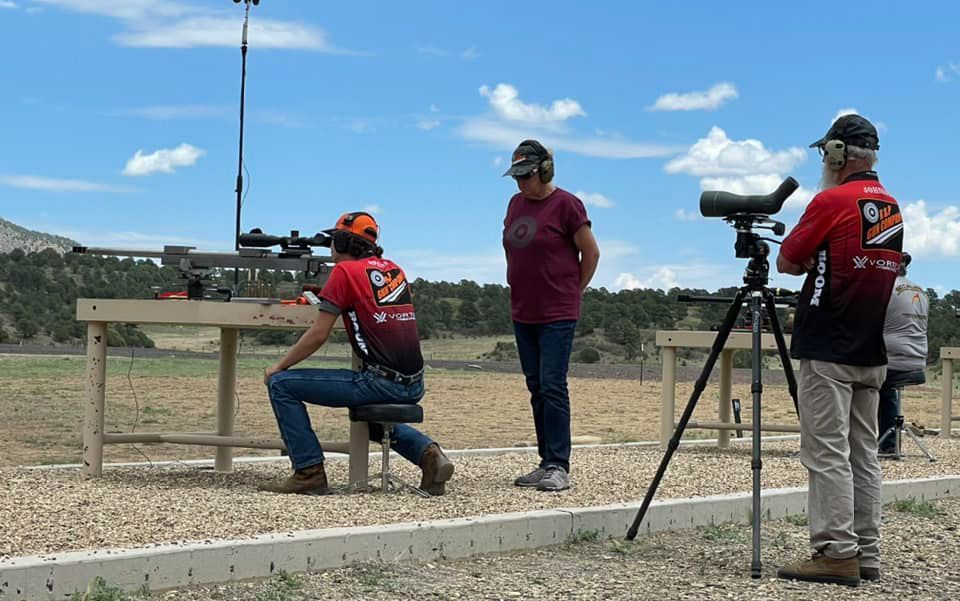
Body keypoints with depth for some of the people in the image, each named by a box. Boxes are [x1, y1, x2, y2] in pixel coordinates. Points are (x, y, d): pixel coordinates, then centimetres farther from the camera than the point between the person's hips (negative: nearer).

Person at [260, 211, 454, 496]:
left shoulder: (345, 271, -5)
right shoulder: (393, 269, 16)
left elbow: (318, 335, -7)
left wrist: (278, 366, 6)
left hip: (381, 383, -8)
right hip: (413, 385, 8)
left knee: (281, 384, 0)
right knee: (371, 419, 40)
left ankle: (309, 472, -2)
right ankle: (427, 452, 13)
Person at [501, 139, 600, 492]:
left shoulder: (565, 204, -9)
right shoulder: (516, 203, 11)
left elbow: (591, 253, -4)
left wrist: (572, 292, 2)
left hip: (557, 316, -7)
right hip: (522, 314, 7)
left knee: (553, 387, -10)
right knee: (536, 389, 9)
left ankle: (559, 467, -9)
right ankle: (546, 463, 15)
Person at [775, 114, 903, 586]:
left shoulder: (832, 201, -12)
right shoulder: (891, 206, 12)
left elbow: (786, 263, -4)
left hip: (828, 351, -8)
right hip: (872, 352, 8)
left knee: (827, 454, -7)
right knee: (863, 454, 10)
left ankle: (836, 553, -9)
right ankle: (866, 555, 12)